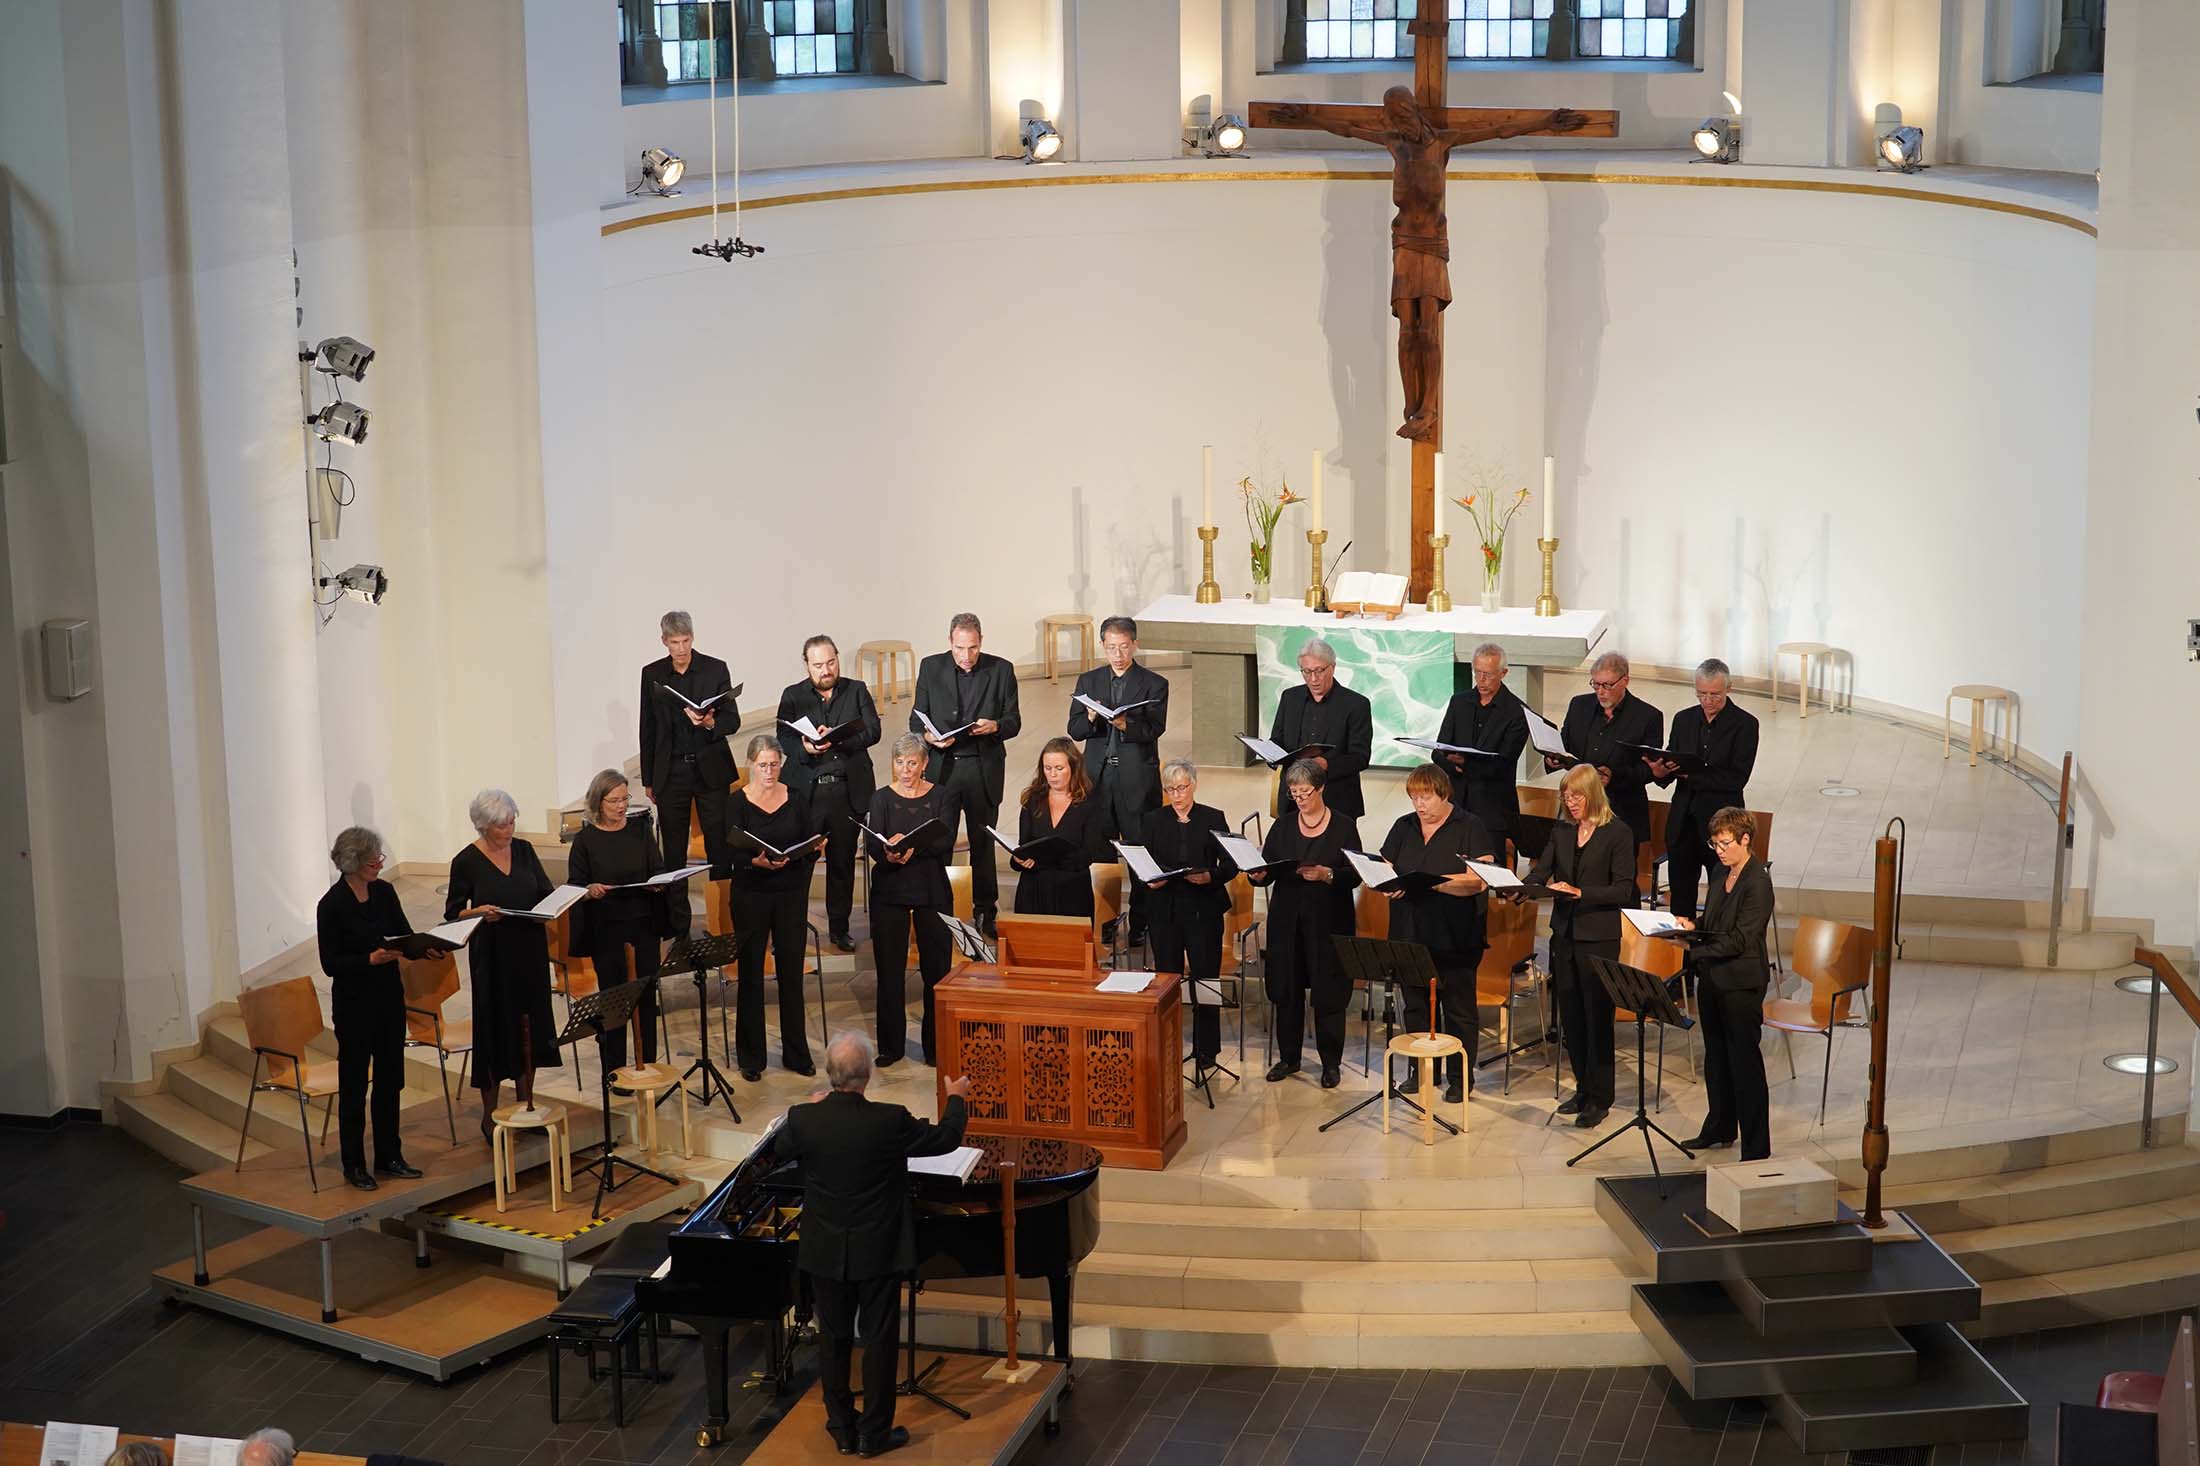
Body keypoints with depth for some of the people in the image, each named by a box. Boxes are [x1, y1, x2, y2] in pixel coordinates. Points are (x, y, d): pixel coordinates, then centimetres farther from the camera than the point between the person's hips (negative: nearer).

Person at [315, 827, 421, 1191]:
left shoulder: (384, 892, 2)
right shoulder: (332, 905, -15)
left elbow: (406, 935, 7)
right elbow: (331, 964, -14)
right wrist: (371, 959, -27)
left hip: (390, 996, 6)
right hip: (353, 1002, -6)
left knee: (390, 1079, 12)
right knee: (354, 1084, 4)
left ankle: (389, 1157, 24)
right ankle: (354, 1164, 14)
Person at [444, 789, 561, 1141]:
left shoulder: (524, 850, 4)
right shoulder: (466, 862, -8)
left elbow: (546, 891, 9)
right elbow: (453, 913, -4)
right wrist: (479, 913, -23)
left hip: (530, 952, 5)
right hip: (492, 957, -4)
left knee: (529, 1026, 11)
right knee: (494, 1029, 1)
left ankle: (526, 1105, 24)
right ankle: (490, 1116, 12)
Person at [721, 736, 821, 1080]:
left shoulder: (795, 798, 3)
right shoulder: (738, 802, -6)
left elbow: (813, 842, 4)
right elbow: (733, 853, -12)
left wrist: (816, 846, -18)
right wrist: (757, 862, -30)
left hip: (791, 895, 2)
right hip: (751, 895, -2)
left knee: (792, 971, 7)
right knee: (751, 972, 4)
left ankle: (796, 1052, 17)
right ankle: (751, 1056, 14)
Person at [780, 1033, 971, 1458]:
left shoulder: (803, 1119, -16)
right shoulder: (890, 1121, -22)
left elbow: (784, 1151, 7)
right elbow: (946, 1139, -7)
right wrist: (956, 1097, 13)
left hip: (825, 1253, 2)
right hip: (878, 1252, -2)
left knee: (833, 1339, 16)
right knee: (879, 1340, 10)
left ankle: (842, 1429, 26)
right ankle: (874, 1433, 18)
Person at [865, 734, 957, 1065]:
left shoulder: (942, 798, 4)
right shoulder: (882, 799, 5)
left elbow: (946, 841, -10)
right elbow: (875, 847, -8)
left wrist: (911, 846, -27)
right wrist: (890, 855, -31)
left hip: (932, 889, -1)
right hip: (890, 889, 1)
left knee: (936, 968, -1)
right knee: (889, 968, 2)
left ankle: (936, 1044, 9)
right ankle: (890, 1046, 12)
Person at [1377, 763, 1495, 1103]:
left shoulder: (1471, 829, -6)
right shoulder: (1403, 827, 11)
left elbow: (1479, 880, -16)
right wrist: (1388, 886, -12)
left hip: (1455, 939, -5)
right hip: (1410, 935, 5)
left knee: (1459, 1010, 4)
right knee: (1415, 1007, 12)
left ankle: (1460, 1078, 13)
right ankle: (1419, 1072, 25)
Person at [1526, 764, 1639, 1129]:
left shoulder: (1618, 834, -8)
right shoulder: (1561, 832, 9)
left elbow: (1623, 890, -12)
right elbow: (1540, 873, 5)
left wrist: (1581, 892, -23)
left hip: (1599, 938, -6)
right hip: (1564, 935, 6)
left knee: (1597, 1017, 0)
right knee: (1570, 1016, 12)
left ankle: (1598, 1098, 9)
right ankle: (1583, 1088, 25)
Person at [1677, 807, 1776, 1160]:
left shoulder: (1758, 883, -16)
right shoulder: (1721, 879, 10)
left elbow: (1739, 940, -21)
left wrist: (1695, 951, -24)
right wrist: (1692, 927, 0)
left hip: (1741, 985, -9)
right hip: (1712, 980, 9)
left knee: (1745, 1063, -3)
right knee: (1716, 1057, 19)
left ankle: (1756, 1148, 3)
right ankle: (1720, 1128, 35)